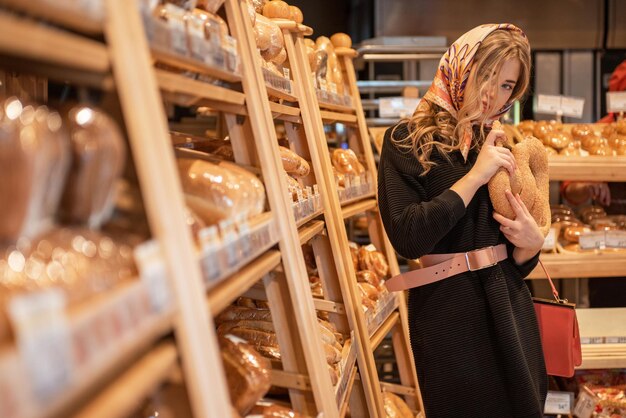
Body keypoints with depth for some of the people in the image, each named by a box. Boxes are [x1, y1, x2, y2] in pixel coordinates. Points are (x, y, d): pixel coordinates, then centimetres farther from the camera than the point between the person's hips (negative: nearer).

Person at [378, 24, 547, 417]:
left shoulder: (501, 147, 10)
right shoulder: (409, 140, -7)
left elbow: (517, 263, 13)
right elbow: (407, 237, -21)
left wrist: (532, 243, -10)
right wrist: (476, 176, -18)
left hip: (509, 310, 6)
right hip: (448, 314, -5)